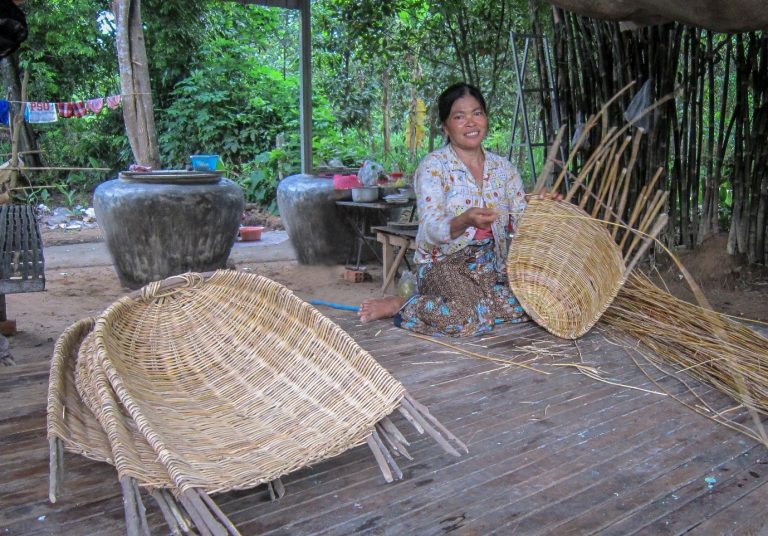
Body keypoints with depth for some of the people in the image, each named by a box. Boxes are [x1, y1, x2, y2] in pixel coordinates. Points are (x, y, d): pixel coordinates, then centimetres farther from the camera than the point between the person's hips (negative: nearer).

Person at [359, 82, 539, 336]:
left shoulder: (503, 167, 8)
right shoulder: (433, 166, -8)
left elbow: (521, 223, 5)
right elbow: (432, 231, -19)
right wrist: (465, 221, -39)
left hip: (491, 261, 6)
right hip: (444, 262, -5)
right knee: (471, 320, -32)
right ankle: (401, 306, -7)